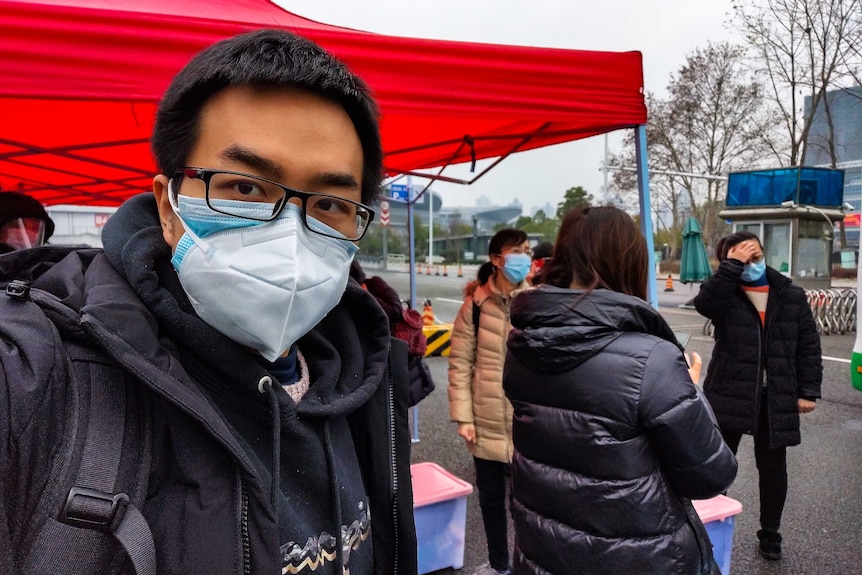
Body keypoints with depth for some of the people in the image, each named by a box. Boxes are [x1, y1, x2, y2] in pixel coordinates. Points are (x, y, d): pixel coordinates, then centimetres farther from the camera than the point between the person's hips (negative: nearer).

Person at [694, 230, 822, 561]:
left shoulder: (792, 295, 3)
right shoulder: (725, 294, -4)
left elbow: (808, 345, 5)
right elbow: (704, 302, -29)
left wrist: (809, 390, 0)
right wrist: (733, 266, -26)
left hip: (777, 396, 2)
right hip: (730, 393, -2)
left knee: (773, 466, 14)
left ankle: (769, 533, 32)